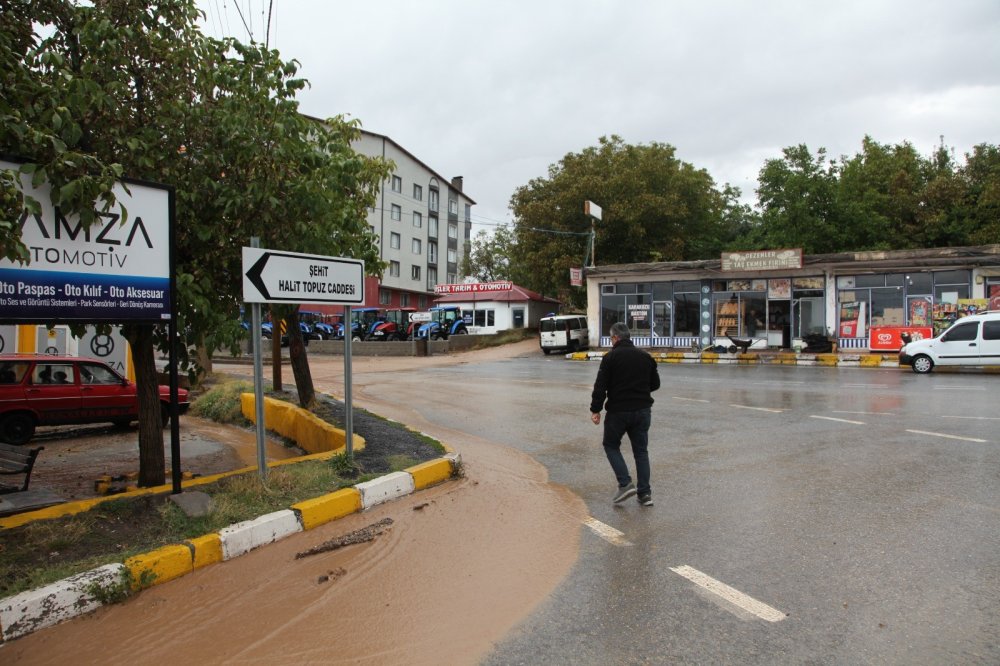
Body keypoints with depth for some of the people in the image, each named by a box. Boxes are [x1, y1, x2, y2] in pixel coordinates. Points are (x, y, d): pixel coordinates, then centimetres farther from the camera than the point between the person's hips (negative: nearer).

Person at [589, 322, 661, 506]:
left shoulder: (611, 357, -9)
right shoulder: (645, 356, 7)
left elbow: (600, 386, -14)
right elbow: (655, 383, 14)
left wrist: (595, 410, -8)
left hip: (618, 411, -4)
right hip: (642, 411, 4)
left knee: (611, 445, 14)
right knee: (641, 451, 13)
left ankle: (625, 484, 0)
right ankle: (644, 493, 10)